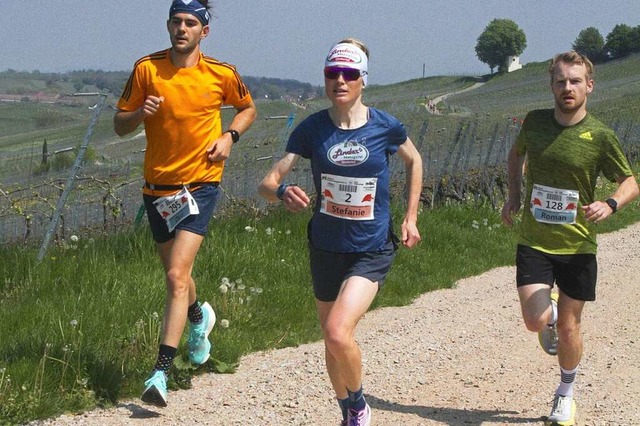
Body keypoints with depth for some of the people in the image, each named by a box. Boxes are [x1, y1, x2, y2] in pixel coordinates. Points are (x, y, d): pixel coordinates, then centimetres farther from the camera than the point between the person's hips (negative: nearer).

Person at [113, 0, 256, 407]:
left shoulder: (221, 74, -4)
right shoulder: (146, 69, -2)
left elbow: (248, 107, 16)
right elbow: (120, 125, 3)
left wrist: (229, 136, -3)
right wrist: (141, 112, -19)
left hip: (200, 185, -3)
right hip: (157, 186, 3)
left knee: (178, 276, -17)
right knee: (176, 273, 19)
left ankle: (161, 371, -17)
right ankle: (199, 316, 54)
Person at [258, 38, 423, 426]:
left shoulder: (385, 127, -9)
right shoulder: (312, 128, -7)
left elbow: (414, 161, 13)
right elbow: (268, 181, -12)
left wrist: (410, 218, 9)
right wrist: (282, 192, -35)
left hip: (372, 251, -3)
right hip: (326, 248, 3)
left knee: (338, 332, -21)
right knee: (333, 341, 14)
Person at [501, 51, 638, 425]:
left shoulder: (600, 136, -9)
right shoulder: (534, 122, -2)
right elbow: (517, 154, 21)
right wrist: (514, 195, 9)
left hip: (578, 246, -1)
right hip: (534, 243, 1)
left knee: (568, 329, 7)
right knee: (536, 321, -14)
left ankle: (566, 394, 33)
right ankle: (551, 314, 25)